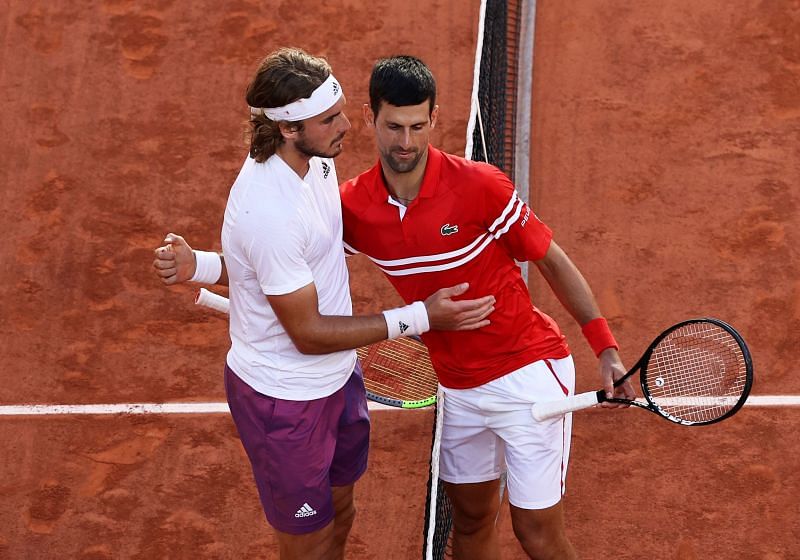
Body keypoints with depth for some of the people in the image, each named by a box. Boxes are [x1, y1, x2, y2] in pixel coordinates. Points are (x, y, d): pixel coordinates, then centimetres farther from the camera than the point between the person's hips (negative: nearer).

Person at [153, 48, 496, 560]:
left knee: (340, 515, 27)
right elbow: (308, 333, -25)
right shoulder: (269, 213, -33)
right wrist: (419, 317, -23)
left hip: (337, 377, 8)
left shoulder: (315, 158, -6)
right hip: (284, 401, -8)